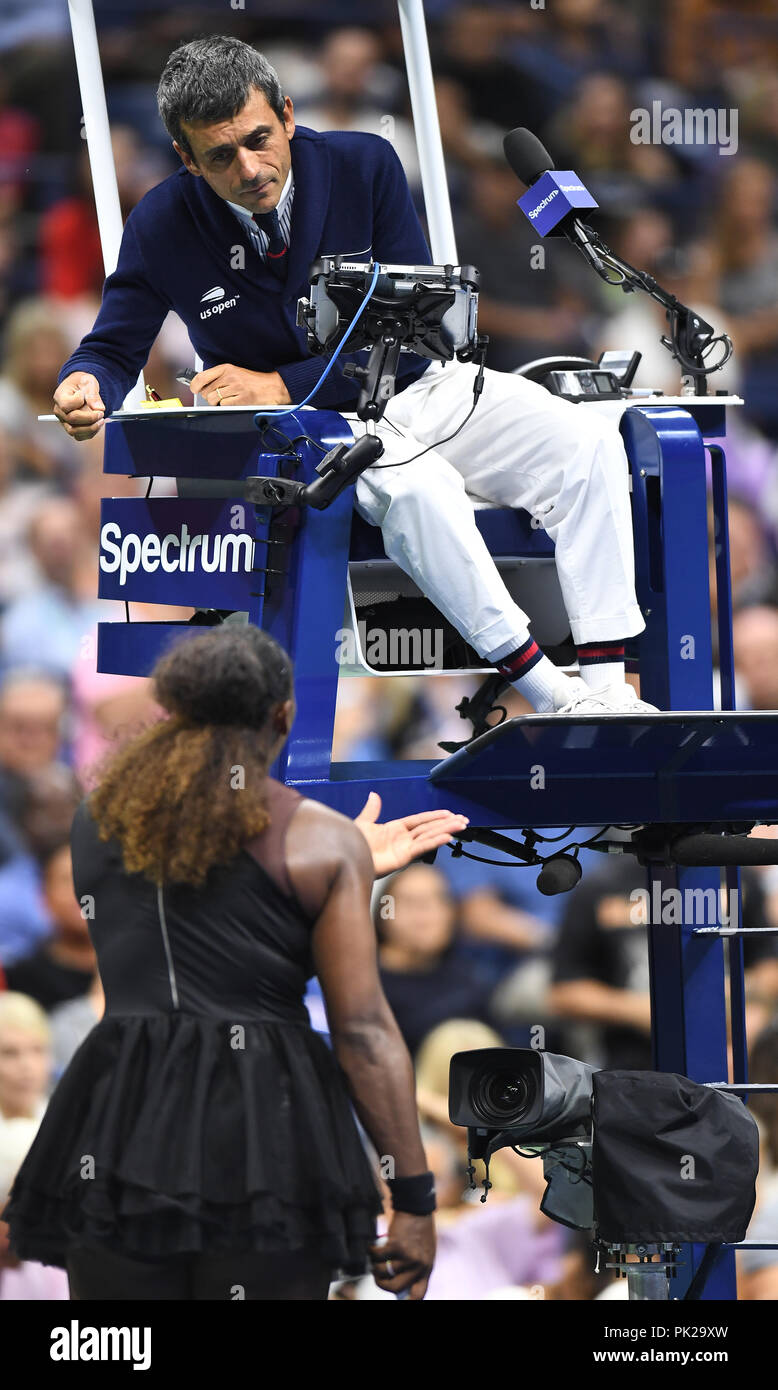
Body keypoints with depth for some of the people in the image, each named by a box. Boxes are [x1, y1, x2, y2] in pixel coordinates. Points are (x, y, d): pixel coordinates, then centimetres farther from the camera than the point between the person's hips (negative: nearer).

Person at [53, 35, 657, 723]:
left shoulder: (365, 164, -9)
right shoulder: (162, 227, -10)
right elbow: (113, 350, 4)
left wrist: (284, 384, -19)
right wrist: (86, 385, -23)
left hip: (418, 389, 3)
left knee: (589, 444, -21)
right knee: (417, 485, -37)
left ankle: (605, 689, -23)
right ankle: (551, 695, -32)